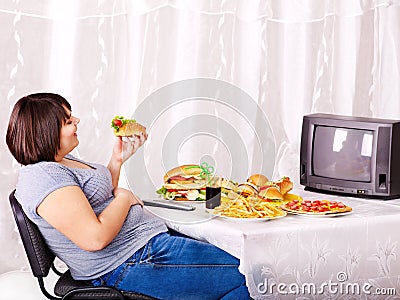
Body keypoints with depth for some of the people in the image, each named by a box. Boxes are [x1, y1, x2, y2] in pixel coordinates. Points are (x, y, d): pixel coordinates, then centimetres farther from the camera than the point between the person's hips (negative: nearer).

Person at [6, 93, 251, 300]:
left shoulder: (63, 160, 13)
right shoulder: (43, 175, -21)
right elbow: (95, 238, -28)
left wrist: (118, 159, 12)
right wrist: (124, 198, -12)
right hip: (129, 265, -11)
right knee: (239, 276, -11)